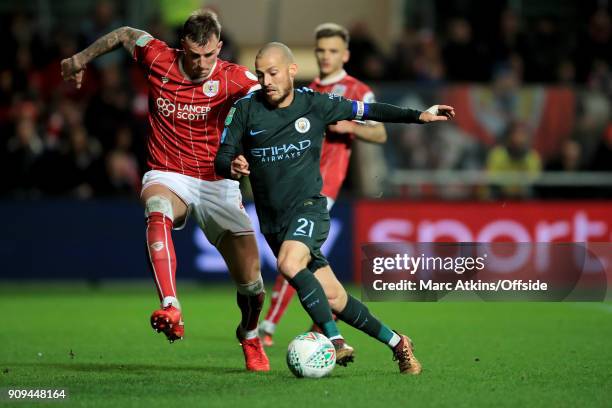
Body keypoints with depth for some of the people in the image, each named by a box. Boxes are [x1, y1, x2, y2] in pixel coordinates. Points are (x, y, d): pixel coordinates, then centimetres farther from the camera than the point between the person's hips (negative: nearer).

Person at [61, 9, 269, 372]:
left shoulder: (233, 78, -9)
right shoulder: (158, 58, -5)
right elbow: (125, 34, 14)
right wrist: (81, 59, 21)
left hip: (217, 183, 0)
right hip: (168, 177, 0)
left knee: (251, 280, -2)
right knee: (157, 209, -39)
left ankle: (250, 336, 33)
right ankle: (171, 309, -54)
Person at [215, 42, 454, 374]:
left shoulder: (315, 104, -2)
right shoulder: (245, 109, -1)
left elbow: (367, 111, 12)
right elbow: (221, 159, 0)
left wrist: (419, 116, 11)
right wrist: (232, 167, -24)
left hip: (308, 207, -2)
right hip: (272, 219, 3)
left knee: (289, 264, -34)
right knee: (333, 298, 1)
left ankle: (335, 340, -27)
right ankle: (396, 342, 18)